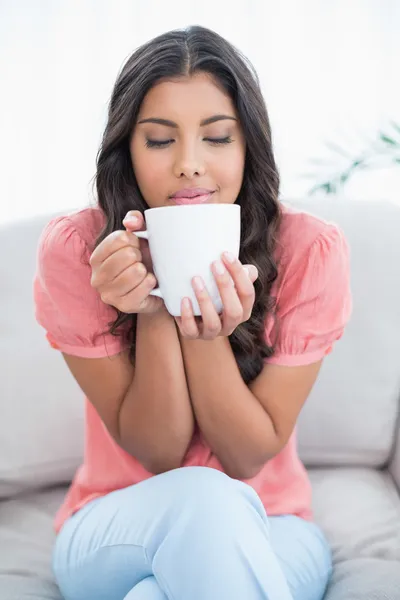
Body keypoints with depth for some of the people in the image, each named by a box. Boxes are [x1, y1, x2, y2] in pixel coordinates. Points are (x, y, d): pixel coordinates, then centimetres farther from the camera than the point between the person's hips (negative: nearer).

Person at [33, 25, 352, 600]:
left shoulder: (311, 250, -16)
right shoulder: (72, 250, -15)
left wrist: (207, 333, -29)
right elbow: (157, 452, -13)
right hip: (115, 530, 1)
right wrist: (153, 313, -28)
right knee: (206, 498, -33)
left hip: (268, 534, 0)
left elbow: (250, 457, -12)